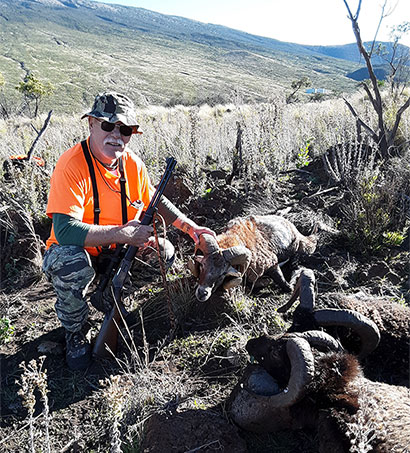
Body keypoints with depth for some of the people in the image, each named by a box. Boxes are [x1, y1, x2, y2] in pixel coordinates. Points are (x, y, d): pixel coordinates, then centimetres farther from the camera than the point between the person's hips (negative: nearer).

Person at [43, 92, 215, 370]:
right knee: (73, 266, -37)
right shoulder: (72, 165, -25)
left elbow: (155, 201, 10)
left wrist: (190, 227, 2)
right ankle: (75, 334, -4)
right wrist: (123, 234, -38)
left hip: (115, 252, 6)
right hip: (72, 250, -5)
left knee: (163, 252, -9)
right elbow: (64, 229, -34)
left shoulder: (133, 163, -6)